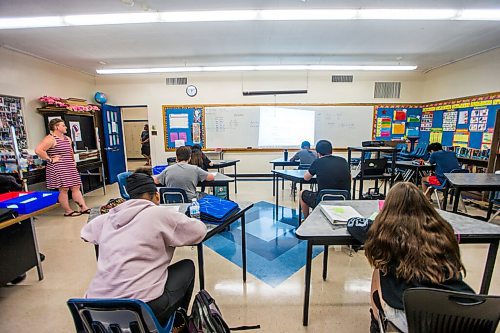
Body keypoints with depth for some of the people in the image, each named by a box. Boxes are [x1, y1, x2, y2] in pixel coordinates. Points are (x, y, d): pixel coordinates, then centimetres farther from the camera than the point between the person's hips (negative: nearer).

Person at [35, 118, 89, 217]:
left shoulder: (67, 139, 15)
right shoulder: (50, 139, -12)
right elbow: (38, 150, -23)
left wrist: (73, 161, 18)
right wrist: (50, 159, -17)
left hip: (70, 167, 8)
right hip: (58, 168, -8)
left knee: (76, 187, 6)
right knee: (63, 189, -3)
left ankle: (84, 208, 8)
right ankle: (68, 211, 7)